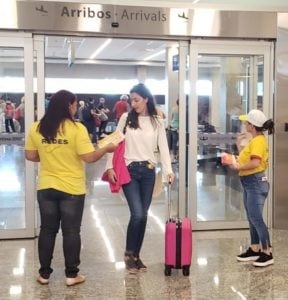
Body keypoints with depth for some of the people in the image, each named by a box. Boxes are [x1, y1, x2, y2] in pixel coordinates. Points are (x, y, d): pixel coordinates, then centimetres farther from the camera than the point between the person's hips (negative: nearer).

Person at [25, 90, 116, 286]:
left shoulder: (37, 128, -2)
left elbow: (30, 156, 4)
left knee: (47, 230, 14)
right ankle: (71, 274, 16)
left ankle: (44, 274, 21)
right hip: (72, 189, -4)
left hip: (46, 187, 4)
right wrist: (106, 149, -1)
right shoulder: (76, 128, -15)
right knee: (71, 231, 8)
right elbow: (89, 157, -17)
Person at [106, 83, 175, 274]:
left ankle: (136, 255, 20)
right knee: (138, 214, -12)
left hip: (148, 171, 2)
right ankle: (129, 253, 9)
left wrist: (168, 169, -13)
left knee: (143, 215, 6)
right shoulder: (126, 118, 2)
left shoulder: (157, 122, 5)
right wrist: (110, 166, -6)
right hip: (129, 170, -2)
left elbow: (163, 147, 0)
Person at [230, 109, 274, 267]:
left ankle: (267, 254, 0)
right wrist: (239, 142, 14)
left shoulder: (258, 141, -17)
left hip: (256, 183, -11)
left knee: (256, 219, -7)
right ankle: (254, 250, 23)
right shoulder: (254, 140, 13)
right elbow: (245, 157, 14)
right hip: (249, 183, 11)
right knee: (252, 219, 14)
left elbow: (255, 162, -29)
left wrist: (238, 167, -18)